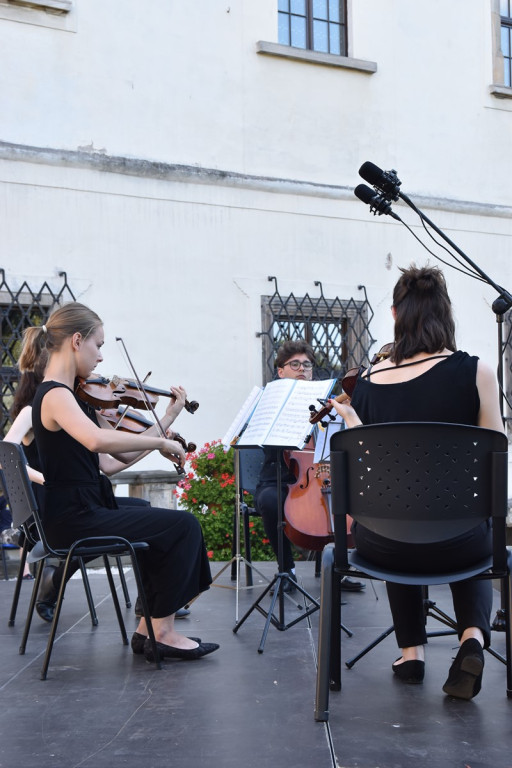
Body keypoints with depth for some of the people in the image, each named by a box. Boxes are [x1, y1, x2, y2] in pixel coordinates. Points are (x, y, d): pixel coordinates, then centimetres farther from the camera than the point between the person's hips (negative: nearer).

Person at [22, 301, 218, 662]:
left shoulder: (71, 395, 13)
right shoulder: (55, 396, -17)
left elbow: (119, 457, 11)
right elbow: (97, 441, -40)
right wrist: (160, 441, -29)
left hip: (87, 509, 10)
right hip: (74, 520, -10)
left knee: (163, 521, 18)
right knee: (183, 526, -10)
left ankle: (148, 628, 17)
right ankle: (162, 632, 1)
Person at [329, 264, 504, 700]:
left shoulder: (369, 381, -3)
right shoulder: (473, 372, -11)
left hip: (380, 544, 2)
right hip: (457, 540, -1)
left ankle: (411, 651, 34)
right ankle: (473, 636, 9)